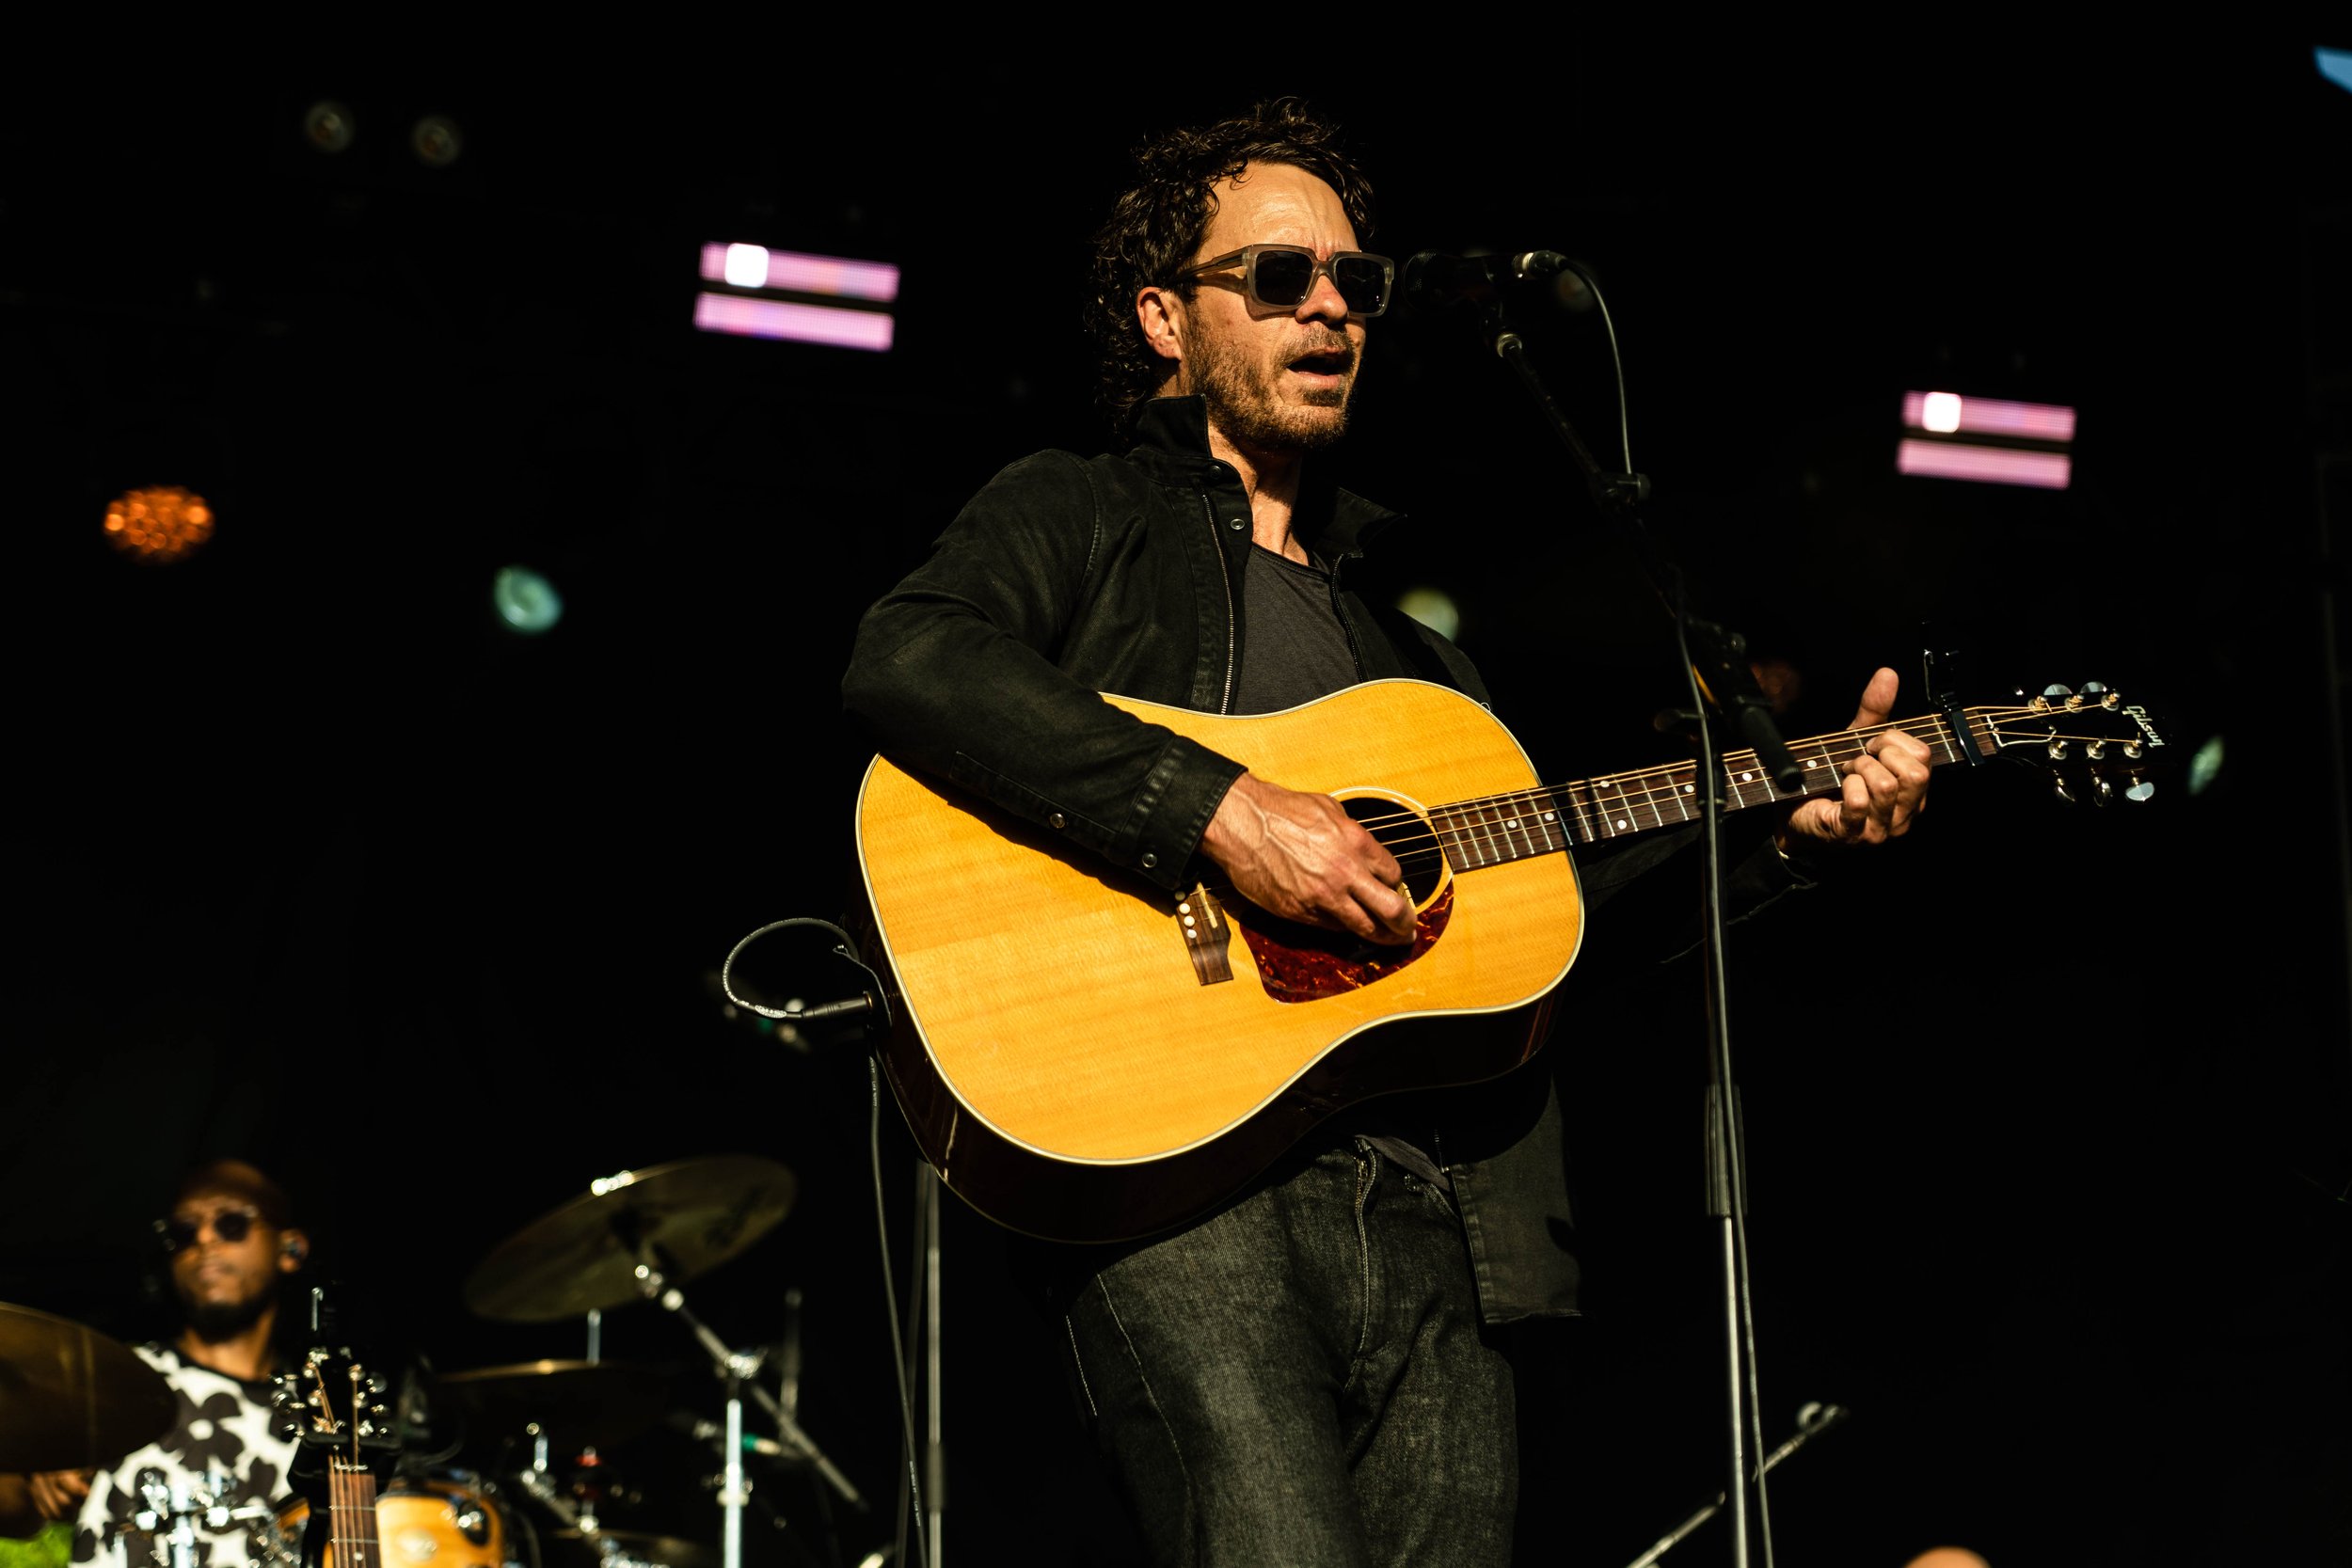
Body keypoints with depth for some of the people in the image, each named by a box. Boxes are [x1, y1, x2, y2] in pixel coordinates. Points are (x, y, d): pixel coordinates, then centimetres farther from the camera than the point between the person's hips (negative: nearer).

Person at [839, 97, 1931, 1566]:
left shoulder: (1404, 623, 29)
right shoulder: (1077, 517, 12)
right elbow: (907, 662, -11)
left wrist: (1788, 831, 16)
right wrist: (1219, 804, -18)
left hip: (1429, 1198, 6)